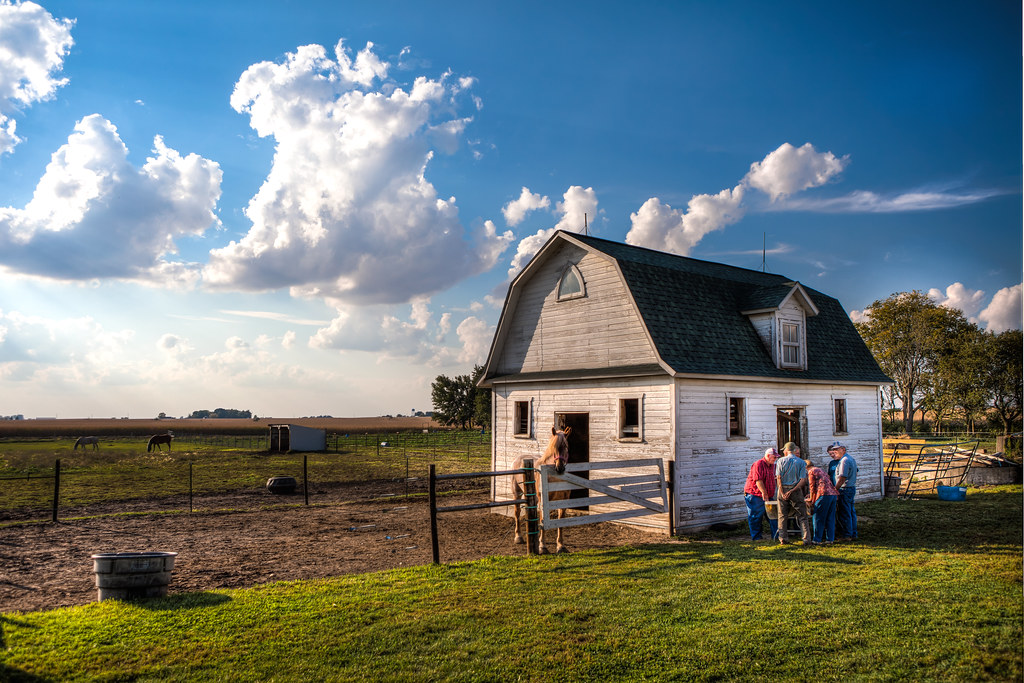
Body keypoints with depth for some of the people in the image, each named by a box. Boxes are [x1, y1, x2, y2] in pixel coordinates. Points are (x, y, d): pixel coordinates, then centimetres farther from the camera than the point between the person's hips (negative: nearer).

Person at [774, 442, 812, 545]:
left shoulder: (781, 461, 0)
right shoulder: (801, 462, 1)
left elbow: (778, 478, -7)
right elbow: (803, 480, -8)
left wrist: (782, 493, -8)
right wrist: (792, 491, -10)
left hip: (783, 489, 0)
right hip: (796, 490, 0)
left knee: (782, 516, 8)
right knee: (802, 516, 4)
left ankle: (783, 539, 7)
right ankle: (806, 539, -1)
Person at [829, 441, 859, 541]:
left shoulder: (844, 460, -18)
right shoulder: (851, 458, 14)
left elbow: (842, 478, -21)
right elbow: (855, 474, 23)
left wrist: (834, 489, -16)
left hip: (845, 489, -10)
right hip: (852, 488, 10)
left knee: (844, 513, -4)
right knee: (851, 512, 12)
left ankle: (846, 535, 0)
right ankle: (853, 534, 17)